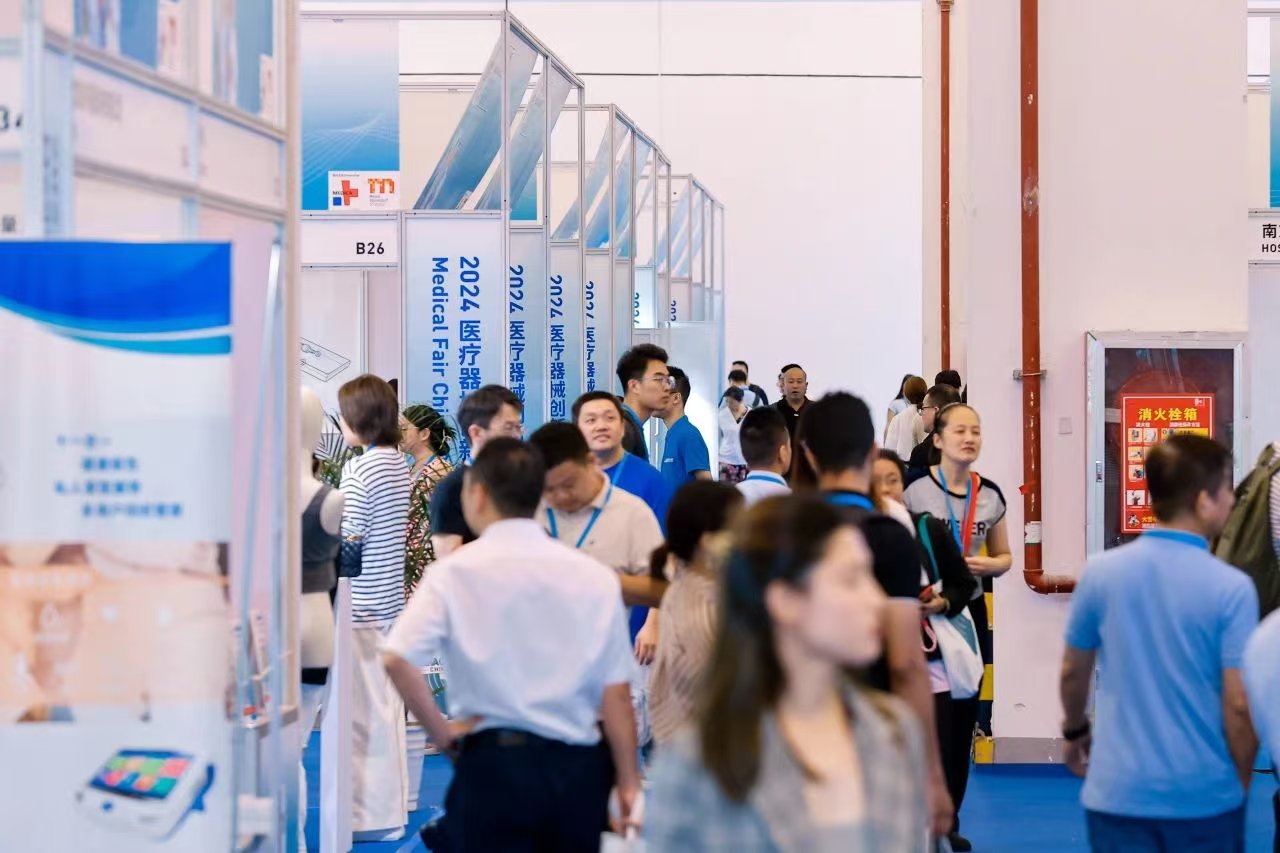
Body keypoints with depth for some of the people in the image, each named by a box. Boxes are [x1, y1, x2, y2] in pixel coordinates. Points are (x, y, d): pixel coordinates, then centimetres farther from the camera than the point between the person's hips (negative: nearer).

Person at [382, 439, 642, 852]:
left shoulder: (455, 571, -7)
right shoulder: (595, 576, 0)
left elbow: (397, 659, -18)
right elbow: (616, 691, 1)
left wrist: (443, 733, -5)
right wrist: (629, 781, 9)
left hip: (494, 763, -3)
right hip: (577, 767, 3)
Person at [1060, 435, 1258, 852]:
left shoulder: (1100, 572, -3)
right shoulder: (1232, 588, -13)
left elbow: (1073, 671, 9)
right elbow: (1239, 705, -12)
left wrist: (1074, 731, 29)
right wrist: (1241, 780, 6)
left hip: (1119, 792, 2)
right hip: (1205, 796, -2)